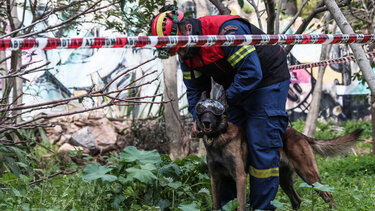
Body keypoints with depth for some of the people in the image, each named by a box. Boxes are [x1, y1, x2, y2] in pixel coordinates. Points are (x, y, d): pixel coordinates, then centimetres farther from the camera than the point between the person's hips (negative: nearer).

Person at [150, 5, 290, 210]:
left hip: (268, 80, -8)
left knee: (262, 147, -11)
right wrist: (197, 118, -12)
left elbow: (252, 72, -33)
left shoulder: (227, 31, -33)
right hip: (236, 86, 8)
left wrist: (227, 101, -27)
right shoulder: (187, 51, -5)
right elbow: (195, 88, 4)